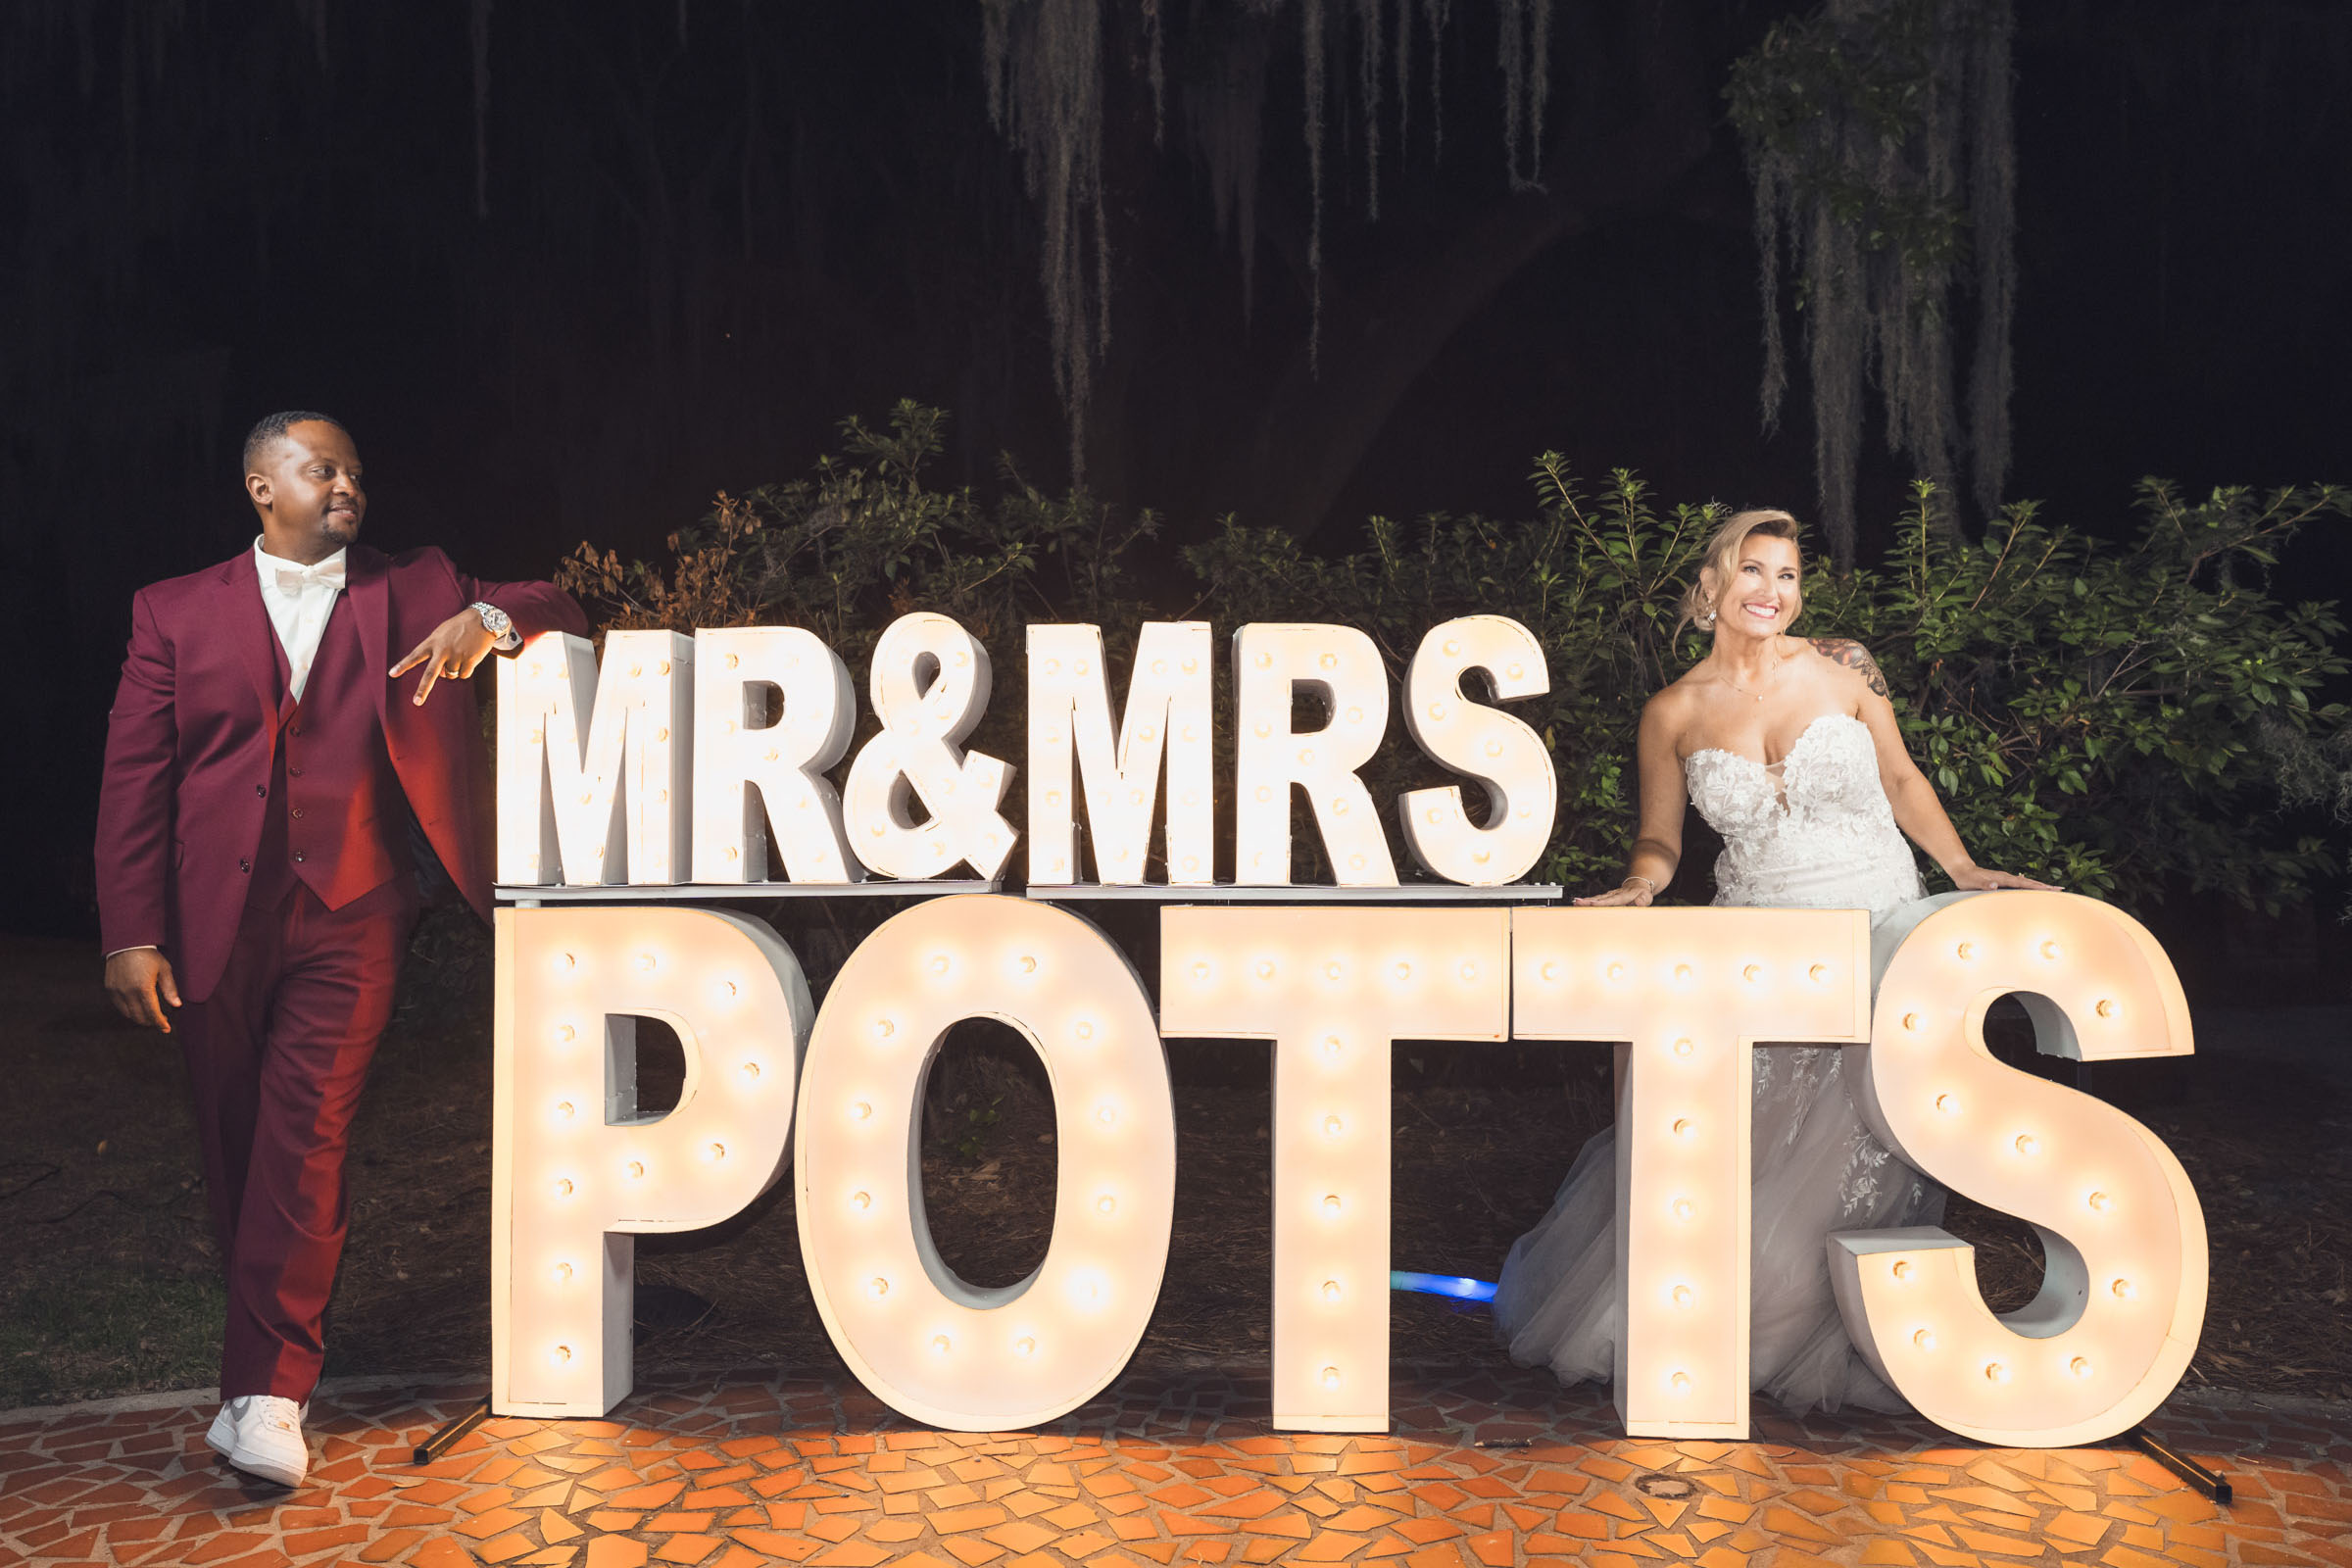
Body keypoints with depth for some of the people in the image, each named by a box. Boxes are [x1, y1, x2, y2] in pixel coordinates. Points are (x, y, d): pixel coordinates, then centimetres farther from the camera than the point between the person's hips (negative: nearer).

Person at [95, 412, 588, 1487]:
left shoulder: (413, 594, 10)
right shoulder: (175, 612, 9)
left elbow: (563, 612, 9)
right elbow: (133, 782, 5)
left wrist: (487, 618, -14)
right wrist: (132, 933, -4)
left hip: (347, 917, -1)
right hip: (214, 919, 2)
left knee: (304, 1136, -10)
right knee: (234, 1146, 10)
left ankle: (267, 1388, -5)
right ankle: (273, 1345, 27)